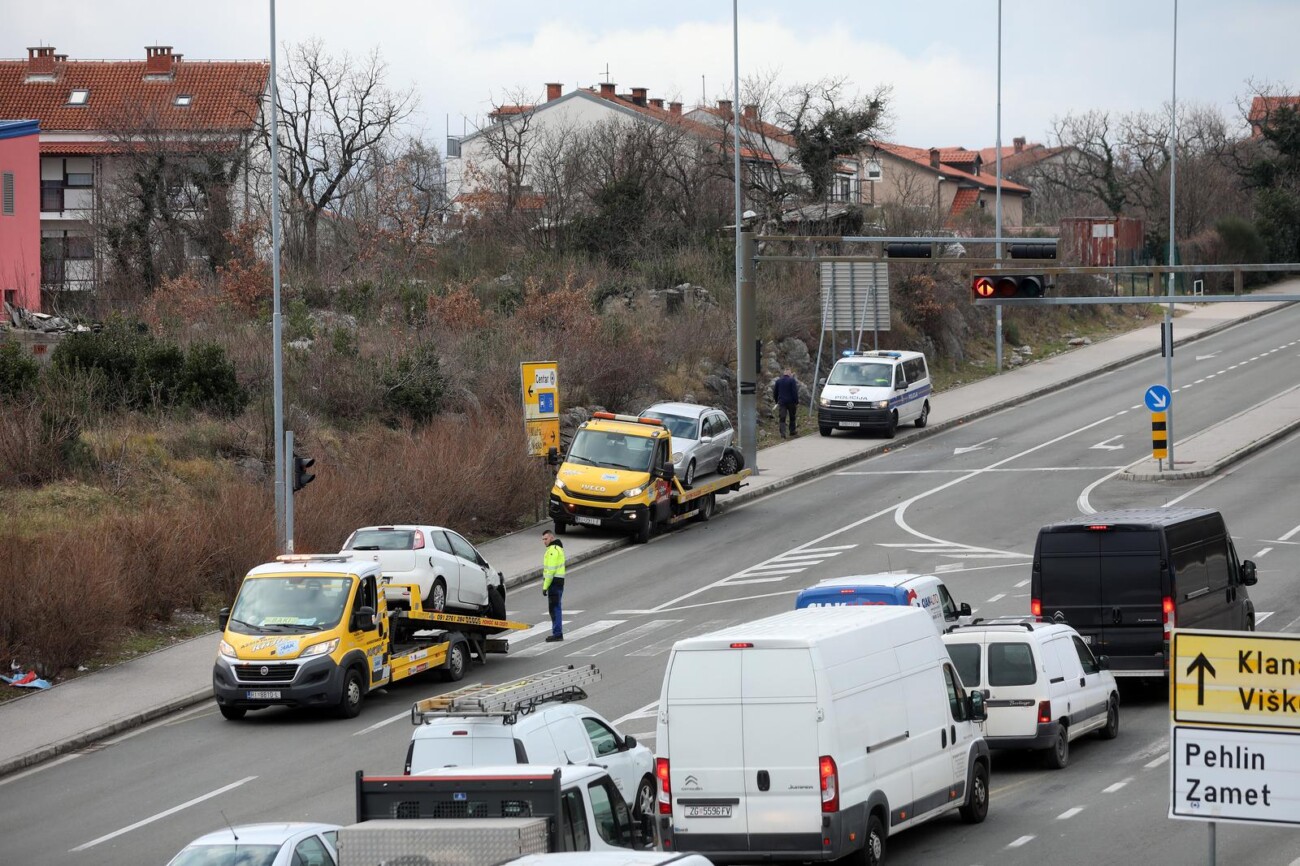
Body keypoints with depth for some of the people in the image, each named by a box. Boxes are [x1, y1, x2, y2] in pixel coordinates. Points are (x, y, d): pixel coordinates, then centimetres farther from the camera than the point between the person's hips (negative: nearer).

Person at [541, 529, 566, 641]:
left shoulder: (553, 550, -15)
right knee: (556, 608, 15)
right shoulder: (558, 548, 18)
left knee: (554, 608, -9)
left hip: (554, 582, -11)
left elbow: (551, 570, -20)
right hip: (559, 582, 11)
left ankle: (557, 633, -10)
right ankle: (557, 633, 20)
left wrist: (545, 586, -18)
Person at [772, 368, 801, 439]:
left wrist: (777, 401, 25)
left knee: (782, 419, -2)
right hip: (791, 402, -2)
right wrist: (797, 402, -6)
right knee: (792, 418, 14)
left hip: (782, 402, 2)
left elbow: (775, 393, 14)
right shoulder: (792, 380, -7)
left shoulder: (778, 381, 7)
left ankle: (783, 434, -16)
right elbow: (795, 392, -11)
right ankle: (792, 433, 22)